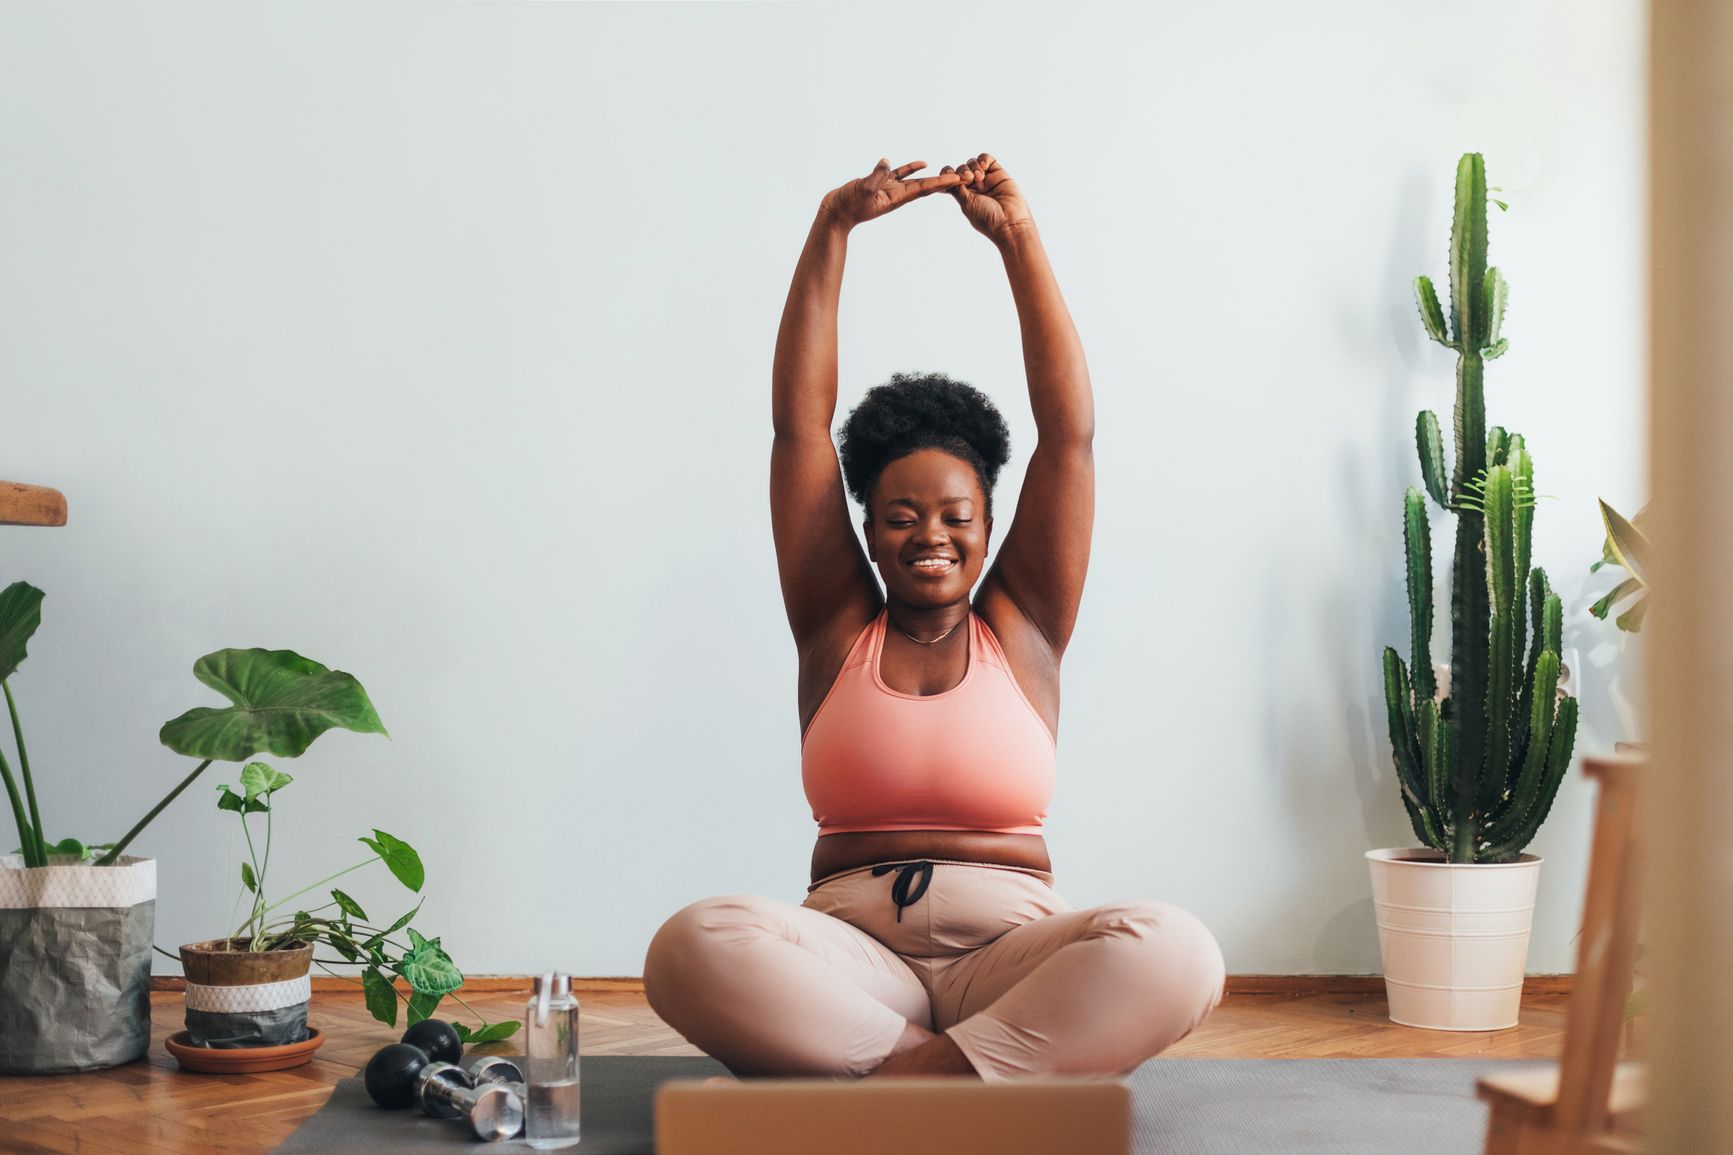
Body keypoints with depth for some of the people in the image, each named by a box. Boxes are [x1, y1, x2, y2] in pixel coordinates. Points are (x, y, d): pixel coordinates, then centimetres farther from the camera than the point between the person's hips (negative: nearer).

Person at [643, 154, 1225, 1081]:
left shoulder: (1022, 626, 13)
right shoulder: (836, 624, 14)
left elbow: (1070, 432, 8)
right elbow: (798, 421, 10)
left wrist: (1017, 236, 6)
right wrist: (832, 227, 7)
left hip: (1008, 948, 0)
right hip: (852, 949, 0)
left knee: (1173, 952, -32)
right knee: (696, 945, -33)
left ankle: (901, 1082, -32)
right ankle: (1007, 1069, -27)